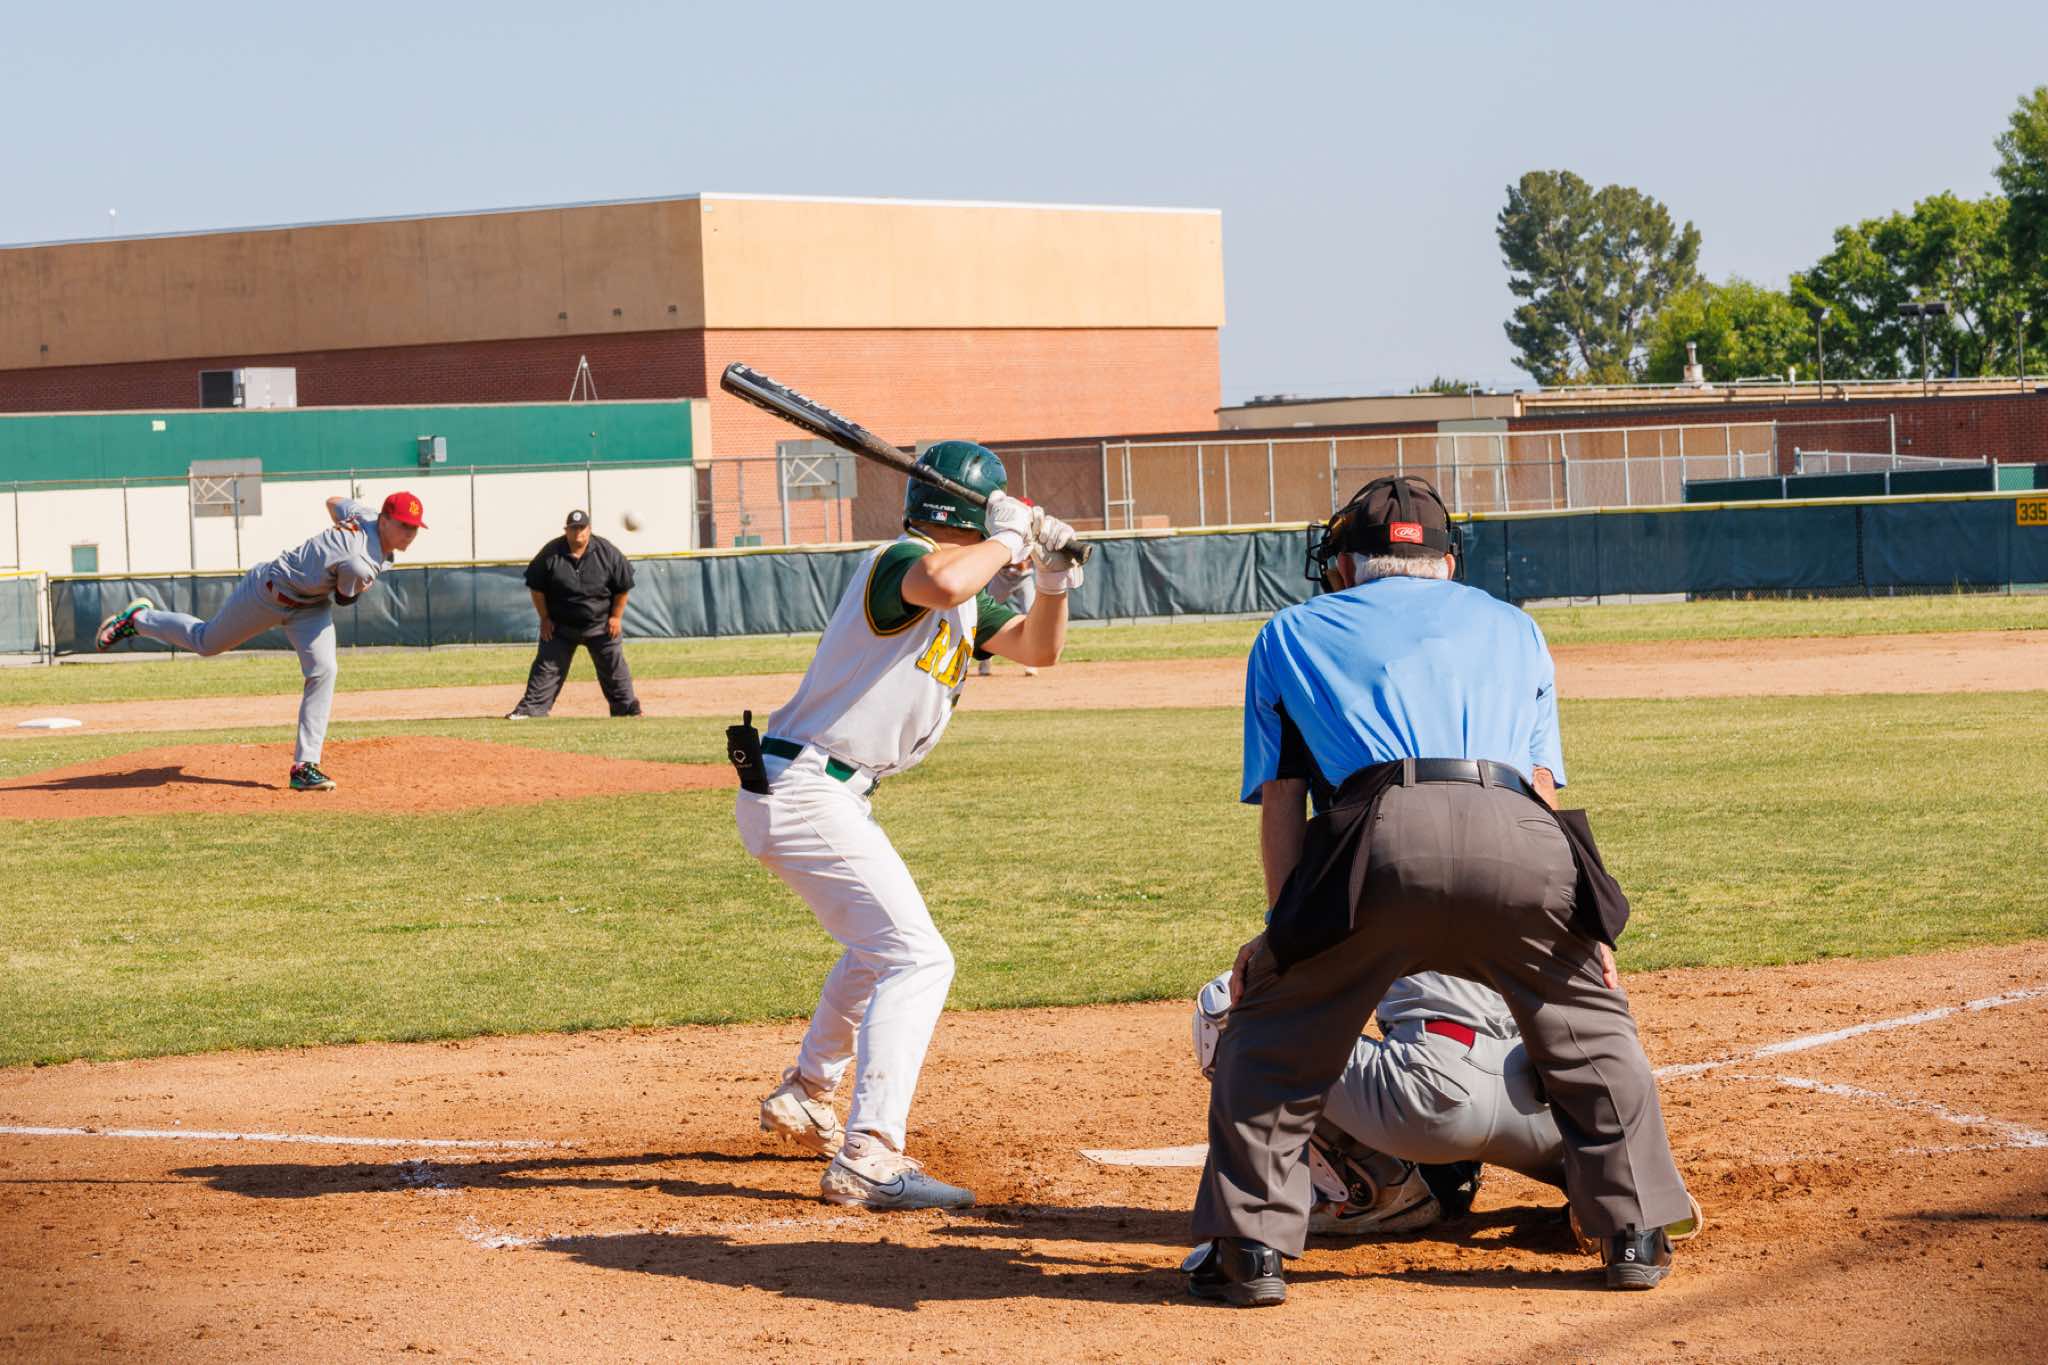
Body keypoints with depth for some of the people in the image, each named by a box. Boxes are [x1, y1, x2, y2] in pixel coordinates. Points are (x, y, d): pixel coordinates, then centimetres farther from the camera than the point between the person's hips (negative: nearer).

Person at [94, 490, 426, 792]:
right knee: (205, 643, 15)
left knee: (323, 671, -10)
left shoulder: (368, 516, -17)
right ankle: (139, 618, 41)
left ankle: (305, 766, -6)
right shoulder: (359, 566, -39)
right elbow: (345, 598, -15)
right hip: (269, 591, -7)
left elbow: (333, 502, 5)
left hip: (310, 605, 7)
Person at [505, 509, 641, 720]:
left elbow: (623, 586, -1)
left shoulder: (607, 552, -9)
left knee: (614, 667, 6)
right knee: (547, 666, -2)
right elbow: (536, 587, -1)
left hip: (601, 624, 0)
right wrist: (545, 618, -3)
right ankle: (530, 708, 0)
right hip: (560, 625, 0)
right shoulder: (551, 553, -10)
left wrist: (616, 617, -4)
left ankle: (627, 708, 17)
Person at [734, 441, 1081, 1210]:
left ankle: (805, 1100, 47)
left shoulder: (965, 600, 15)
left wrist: (1053, 580, 1)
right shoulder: (901, 561, -15)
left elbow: (1037, 649, 20)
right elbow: (942, 583, -39)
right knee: (917, 958, -17)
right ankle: (867, 1160, -24)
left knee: (877, 945, 30)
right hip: (802, 791, -11)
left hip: (832, 797, 11)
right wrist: (1006, 540, -22)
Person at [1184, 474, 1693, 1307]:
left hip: (1378, 836, -2)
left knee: (1271, 1037, 16)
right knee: (1590, 1028, 24)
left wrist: (1284, 931, 22)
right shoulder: (1511, 627, 36)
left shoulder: (1292, 633, 31)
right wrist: (1577, 924, 27)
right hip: (1516, 835, 2)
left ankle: (1249, 1249, 12)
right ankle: (1636, 1237, 23)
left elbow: (1280, 800, 22)